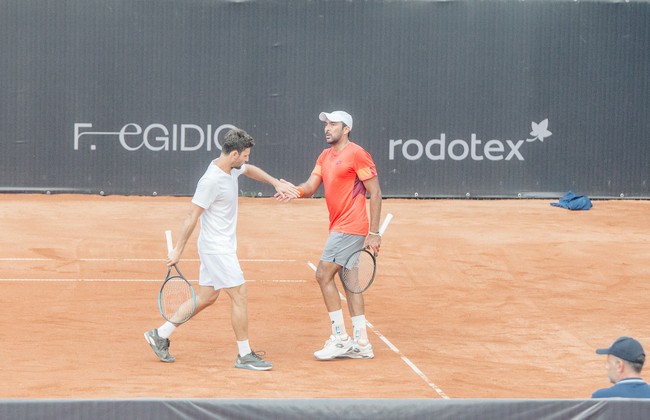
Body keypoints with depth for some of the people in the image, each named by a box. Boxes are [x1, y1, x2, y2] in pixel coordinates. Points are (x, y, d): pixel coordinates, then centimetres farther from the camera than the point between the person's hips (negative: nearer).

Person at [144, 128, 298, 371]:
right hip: (217, 248, -10)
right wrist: (177, 251, -17)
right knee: (240, 296, -6)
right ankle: (244, 355, 2)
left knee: (206, 298, 13)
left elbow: (249, 170, 30)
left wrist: (277, 183, 25)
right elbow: (192, 216, -20)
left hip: (220, 247, 10)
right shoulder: (211, 181, -23)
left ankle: (160, 335, 20)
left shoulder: (231, 168, 5)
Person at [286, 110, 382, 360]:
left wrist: (374, 233, -16)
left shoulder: (357, 154, -11)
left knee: (324, 275, -10)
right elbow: (311, 186, 7)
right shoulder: (325, 156, 15)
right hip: (339, 227, 9)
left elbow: (375, 193, -12)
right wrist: (294, 190, -17)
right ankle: (361, 344, 13)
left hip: (350, 228, -9)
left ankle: (340, 338, -6)